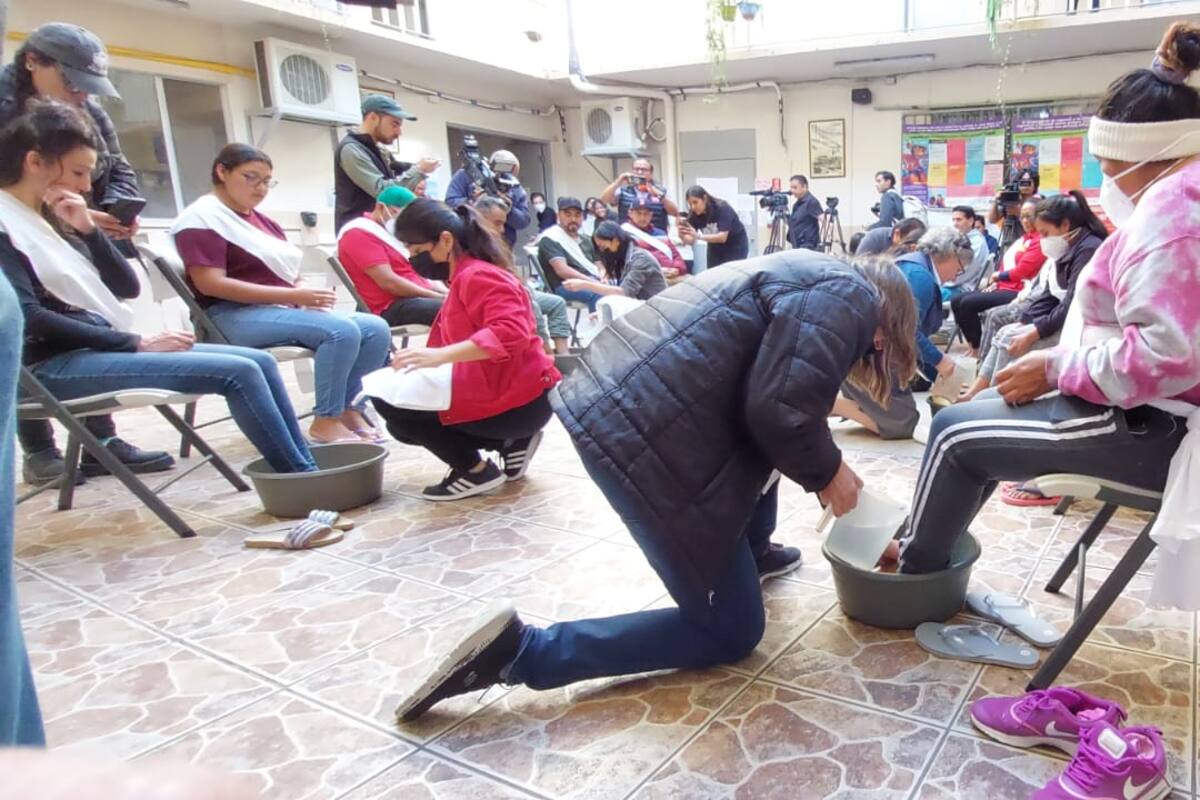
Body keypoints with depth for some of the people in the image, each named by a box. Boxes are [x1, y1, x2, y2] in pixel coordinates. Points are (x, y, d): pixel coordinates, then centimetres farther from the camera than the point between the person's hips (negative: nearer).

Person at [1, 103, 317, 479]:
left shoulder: (48, 220, 19)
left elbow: (127, 288, 15)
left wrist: (88, 230, 1)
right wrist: (137, 344, -19)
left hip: (100, 348, 9)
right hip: (57, 363, -9)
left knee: (259, 361, -4)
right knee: (237, 372, -23)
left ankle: (305, 468, -7)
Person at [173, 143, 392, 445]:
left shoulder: (263, 221, 21)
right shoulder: (201, 218, -4)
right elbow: (211, 284, -17)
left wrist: (309, 296, -7)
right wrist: (293, 296, -22)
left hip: (286, 308, 8)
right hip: (237, 316, -8)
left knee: (376, 328, -10)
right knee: (341, 330, -30)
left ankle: (350, 408, -4)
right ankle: (326, 421, -20)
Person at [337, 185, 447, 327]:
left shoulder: (389, 232, 24)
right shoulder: (360, 234, -5)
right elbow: (388, 282, -16)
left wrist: (445, 292, 1)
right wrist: (438, 296, -16)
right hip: (392, 306, -9)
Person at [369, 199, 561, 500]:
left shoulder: (477, 276, -16)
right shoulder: (465, 276, 17)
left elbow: (511, 333, -32)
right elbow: (461, 342, 17)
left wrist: (439, 355, -38)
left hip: (521, 402, -11)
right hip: (496, 394, 11)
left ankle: (476, 471, -3)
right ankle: (513, 442, 11)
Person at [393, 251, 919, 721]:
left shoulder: (811, 277, 26)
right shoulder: (846, 297, -5)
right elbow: (779, 411, -18)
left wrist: (824, 468, 32)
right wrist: (827, 472, 1)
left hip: (616, 399, 10)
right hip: (645, 435, -10)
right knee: (731, 631, 6)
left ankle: (749, 554, 46)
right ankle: (521, 650, -2)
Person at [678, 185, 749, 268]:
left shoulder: (722, 209, -27)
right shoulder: (694, 215, -15)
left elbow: (722, 237, -36)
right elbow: (690, 240, -17)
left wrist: (699, 236, -48)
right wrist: (682, 235, -40)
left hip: (736, 247, -5)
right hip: (716, 248, 5)